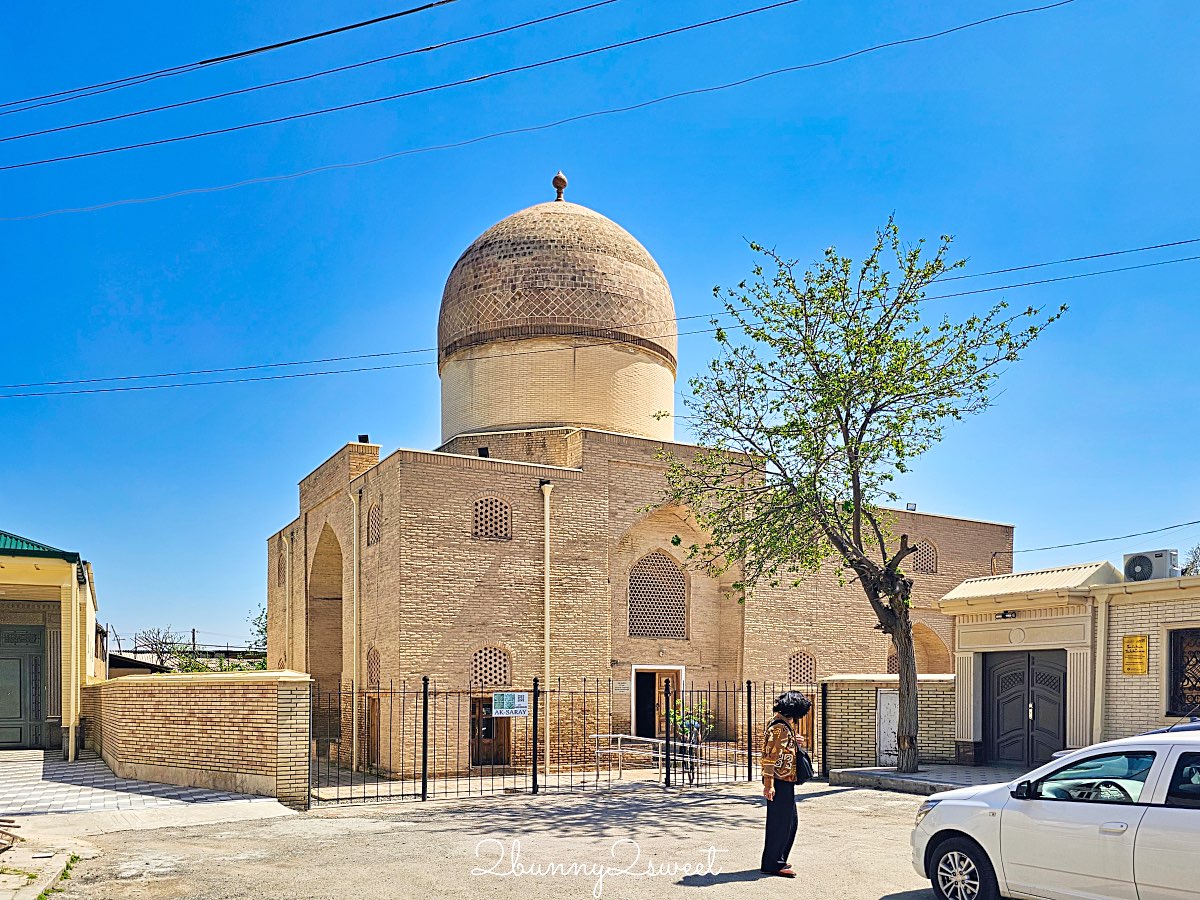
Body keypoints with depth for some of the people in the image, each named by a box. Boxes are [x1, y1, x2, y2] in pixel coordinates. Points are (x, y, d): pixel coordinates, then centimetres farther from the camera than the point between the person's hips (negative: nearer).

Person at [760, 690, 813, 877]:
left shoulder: (785, 725, 15)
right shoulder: (780, 727, -17)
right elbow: (770, 757, -22)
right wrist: (769, 784, -24)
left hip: (786, 782, 11)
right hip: (780, 782, -11)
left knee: (790, 822, 17)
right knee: (780, 823, -4)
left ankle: (778, 860, 27)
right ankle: (772, 865, 3)